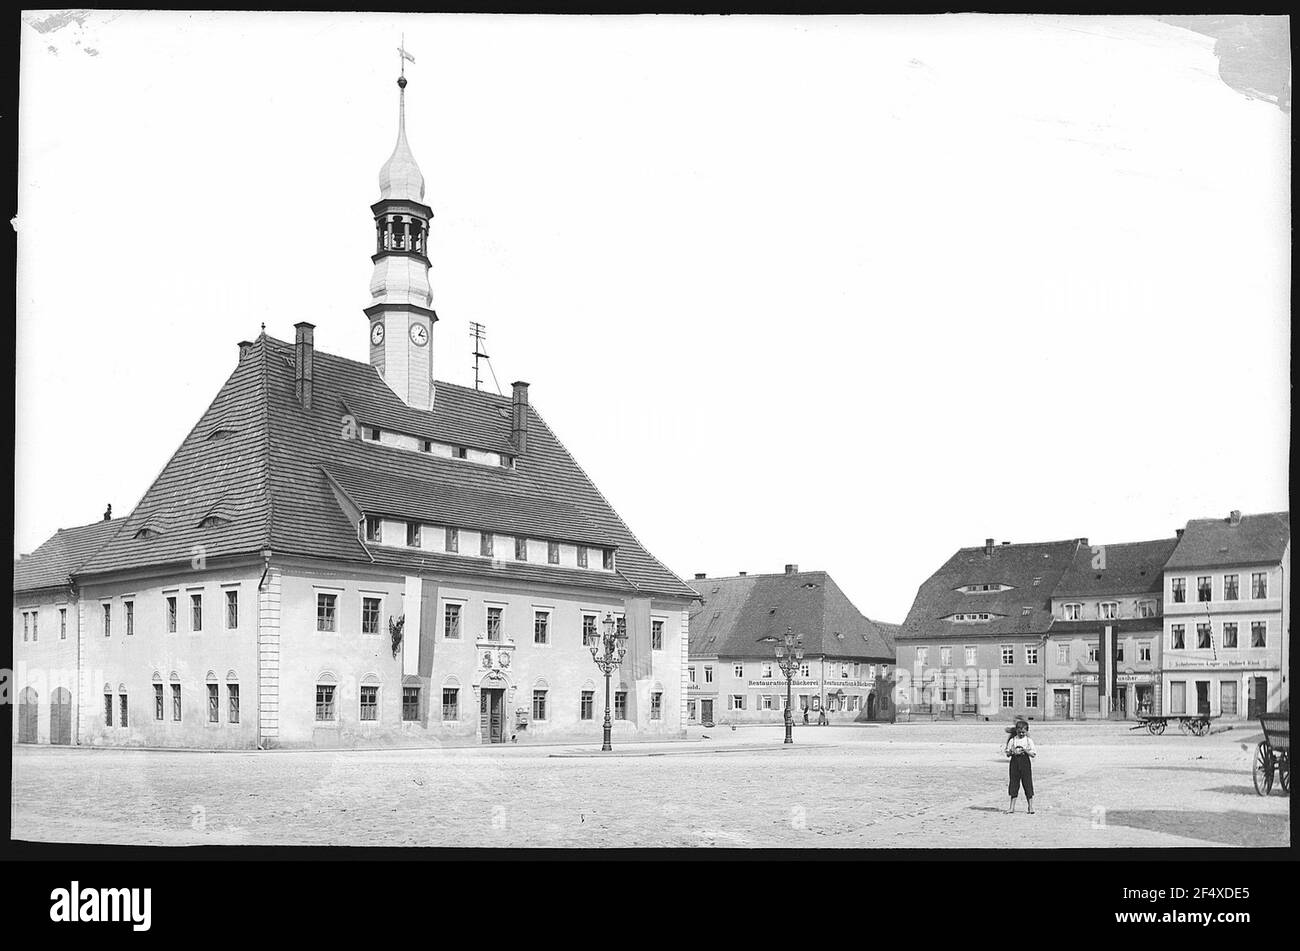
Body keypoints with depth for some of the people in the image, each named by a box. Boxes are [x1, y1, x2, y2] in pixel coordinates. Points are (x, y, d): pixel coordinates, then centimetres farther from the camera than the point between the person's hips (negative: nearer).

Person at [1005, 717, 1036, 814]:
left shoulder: (1029, 741, 2)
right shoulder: (1012, 740, 6)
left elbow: (1033, 754, -3)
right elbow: (1007, 754, 6)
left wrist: (1025, 750, -18)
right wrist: (1011, 751, -15)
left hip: (1025, 762, -2)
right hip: (1014, 761, 2)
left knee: (1027, 783, -1)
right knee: (1013, 783, 3)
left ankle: (1031, 806, 8)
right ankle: (1012, 807, 10)